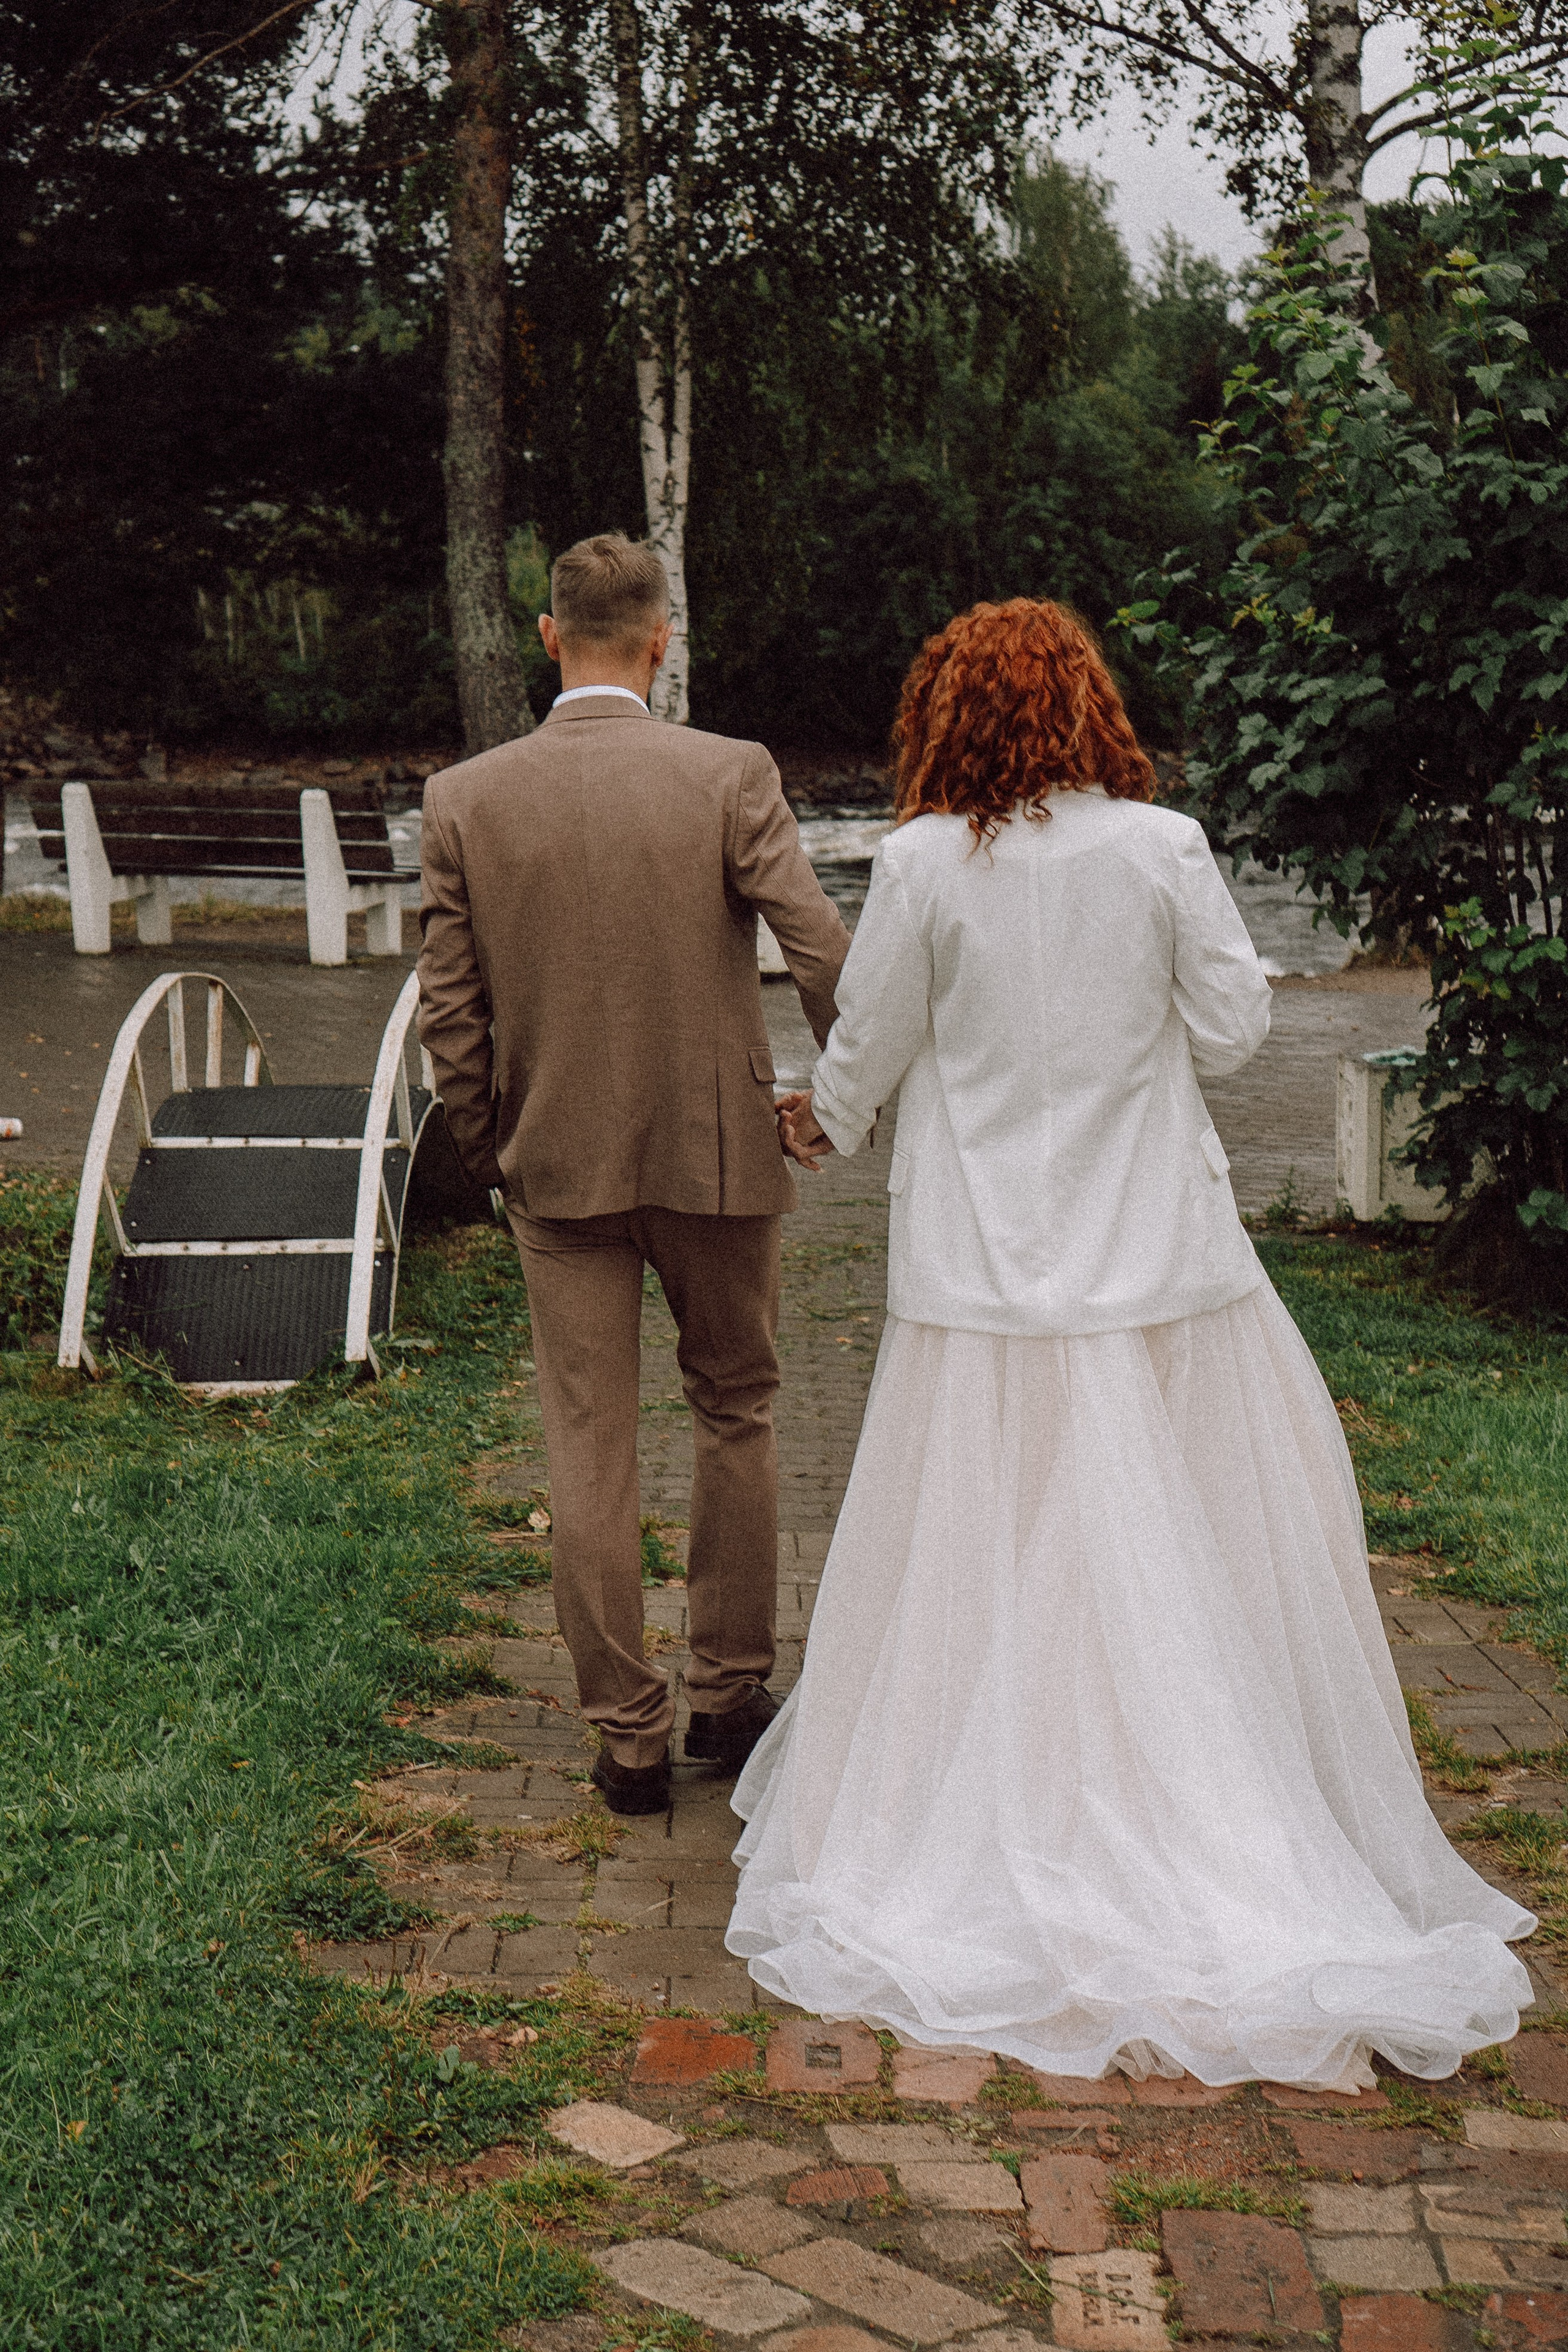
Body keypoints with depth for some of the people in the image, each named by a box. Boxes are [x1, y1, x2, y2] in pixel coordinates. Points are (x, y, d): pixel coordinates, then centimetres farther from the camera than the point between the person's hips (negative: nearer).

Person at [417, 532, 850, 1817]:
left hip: (558, 1166, 1)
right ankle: (731, 1691, 27)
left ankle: (628, 1735, 16)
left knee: (590, 1447, 8)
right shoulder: (730, 775, -10)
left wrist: (493, 1149, 13)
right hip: (718, 1150, -1)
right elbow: (825, 954, -15)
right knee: (736, 1413, 18)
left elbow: (447, 1011, -2)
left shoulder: (465, 798, -4)